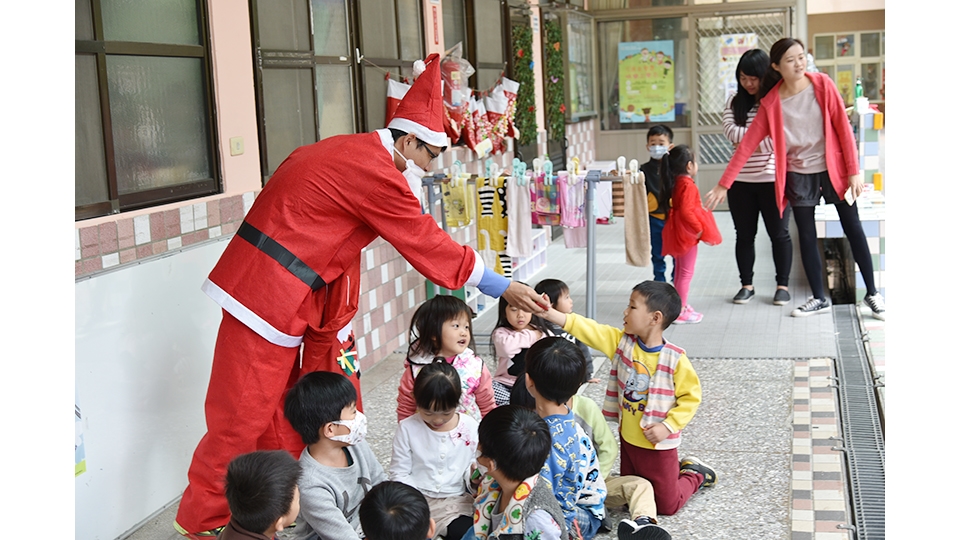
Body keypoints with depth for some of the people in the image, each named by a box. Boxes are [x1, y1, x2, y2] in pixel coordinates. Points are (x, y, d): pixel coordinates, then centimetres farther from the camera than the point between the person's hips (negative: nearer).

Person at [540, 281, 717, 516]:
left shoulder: (675, 359, -20)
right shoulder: (621, 341, -5)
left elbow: (690, 396, -13)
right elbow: (588, 329, -11)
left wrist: (668, 426, -22)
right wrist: (548, 312, -19)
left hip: (658, 443, -6)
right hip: (628, 438, 6)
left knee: (667, 506, 5)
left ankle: (695, 474, 33)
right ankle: (680, 469, 37)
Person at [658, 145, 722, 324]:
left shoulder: (676, 182, 7)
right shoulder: (688, 185, -21)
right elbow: (686, 211, -28)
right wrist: (698, 228, -22)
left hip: (679, 233, 10)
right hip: (687, 233, -10)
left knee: (680, 271, 18)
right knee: (686, 273, -4)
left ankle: (681, 306, 29)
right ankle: (681, 312, 0)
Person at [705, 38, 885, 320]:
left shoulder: (822, 84, -10)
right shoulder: (772, 102, -8)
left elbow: (843, 126, -8)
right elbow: (747, 143, -8)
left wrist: (854, 170, -11)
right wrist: (723, 184, -11)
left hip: (833, 168, -1)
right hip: (798, 175, 1)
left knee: (853, 229, 6)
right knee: (807, 237, 6)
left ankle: (872, 294, 18)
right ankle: (819, 299, 20)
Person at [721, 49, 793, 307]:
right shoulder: (735, 102, 7)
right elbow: (730, 131, -8)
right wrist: (763, 135, -15)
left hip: (773, 179, -3)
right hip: (741, 181, 4)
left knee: (779, 234, 6)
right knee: (744, 235, 11)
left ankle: (783, 285, 18)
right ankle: (746, 285, 22)